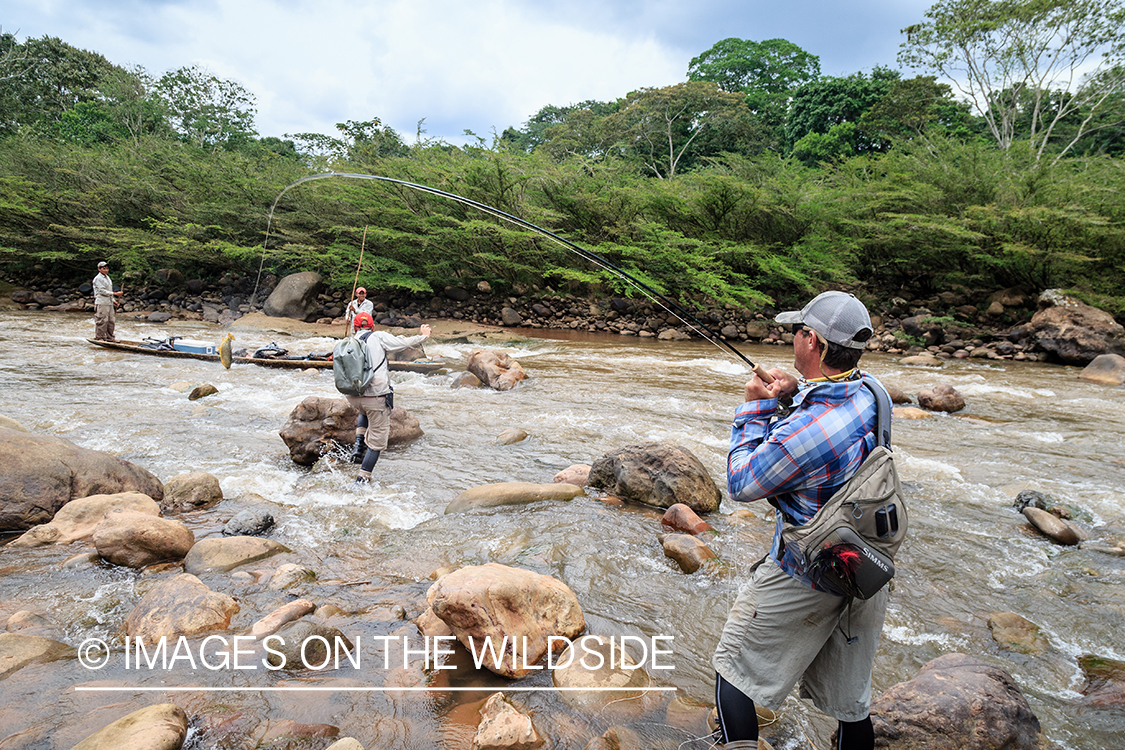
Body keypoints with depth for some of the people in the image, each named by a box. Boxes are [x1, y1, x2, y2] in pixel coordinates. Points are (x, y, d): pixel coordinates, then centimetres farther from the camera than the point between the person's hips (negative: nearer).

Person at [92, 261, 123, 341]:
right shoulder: (98, 279, -8)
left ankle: (109, 337, 17)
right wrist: (115, 293, -17)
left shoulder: (107, 277, 20)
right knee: (101, 321, -6)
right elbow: (102, 291, -16)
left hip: (109, 303, 9)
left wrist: (113, 301, 17)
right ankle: (99, 337, 1)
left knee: (111, 321, 10)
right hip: (101, 303, -9)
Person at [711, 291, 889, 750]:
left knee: (733, 667, 12)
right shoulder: (870, 392, -6)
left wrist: (755, 407, -7)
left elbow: (740, 485, -14)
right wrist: (798, 395, 1)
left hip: (805, 581, -7)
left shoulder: (802, 431, -31)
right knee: (849, 699, 21)